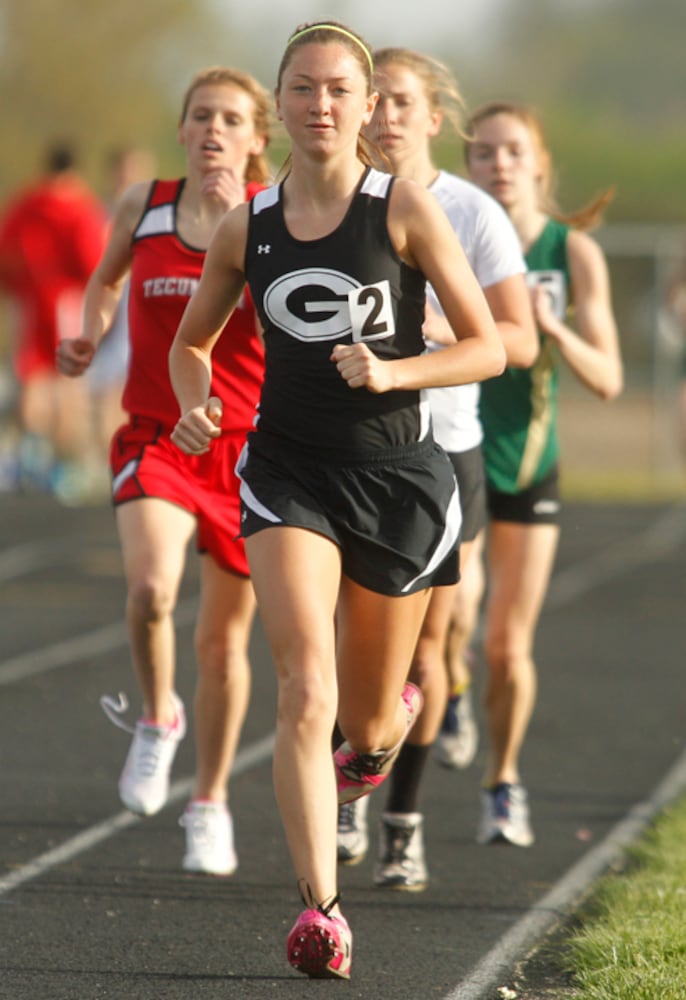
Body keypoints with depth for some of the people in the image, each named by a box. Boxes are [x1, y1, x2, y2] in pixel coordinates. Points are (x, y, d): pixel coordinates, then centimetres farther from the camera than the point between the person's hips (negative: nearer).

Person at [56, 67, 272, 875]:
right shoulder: (143, 205, 2)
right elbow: (107, 277, 21)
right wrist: (90, 333, 5)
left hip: (245, 444, 0)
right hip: (156, 437, 0)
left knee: (224, 639, 9)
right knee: (151, 585, -28)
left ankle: (210, 803, 28)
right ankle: (158, 717, 2)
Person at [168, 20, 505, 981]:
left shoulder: (405, 210, -7)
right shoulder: (246, 228, 2)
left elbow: (488, 348, -6)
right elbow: (192, 341, 17)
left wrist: (391, 371, -21)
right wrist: (194, 406, -4)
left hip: (396, 477, -1)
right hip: (288, 475, 1)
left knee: (366, 724, 13)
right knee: (305, 691, -20)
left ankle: (396, 715, 52)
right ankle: (320, 909, -20)